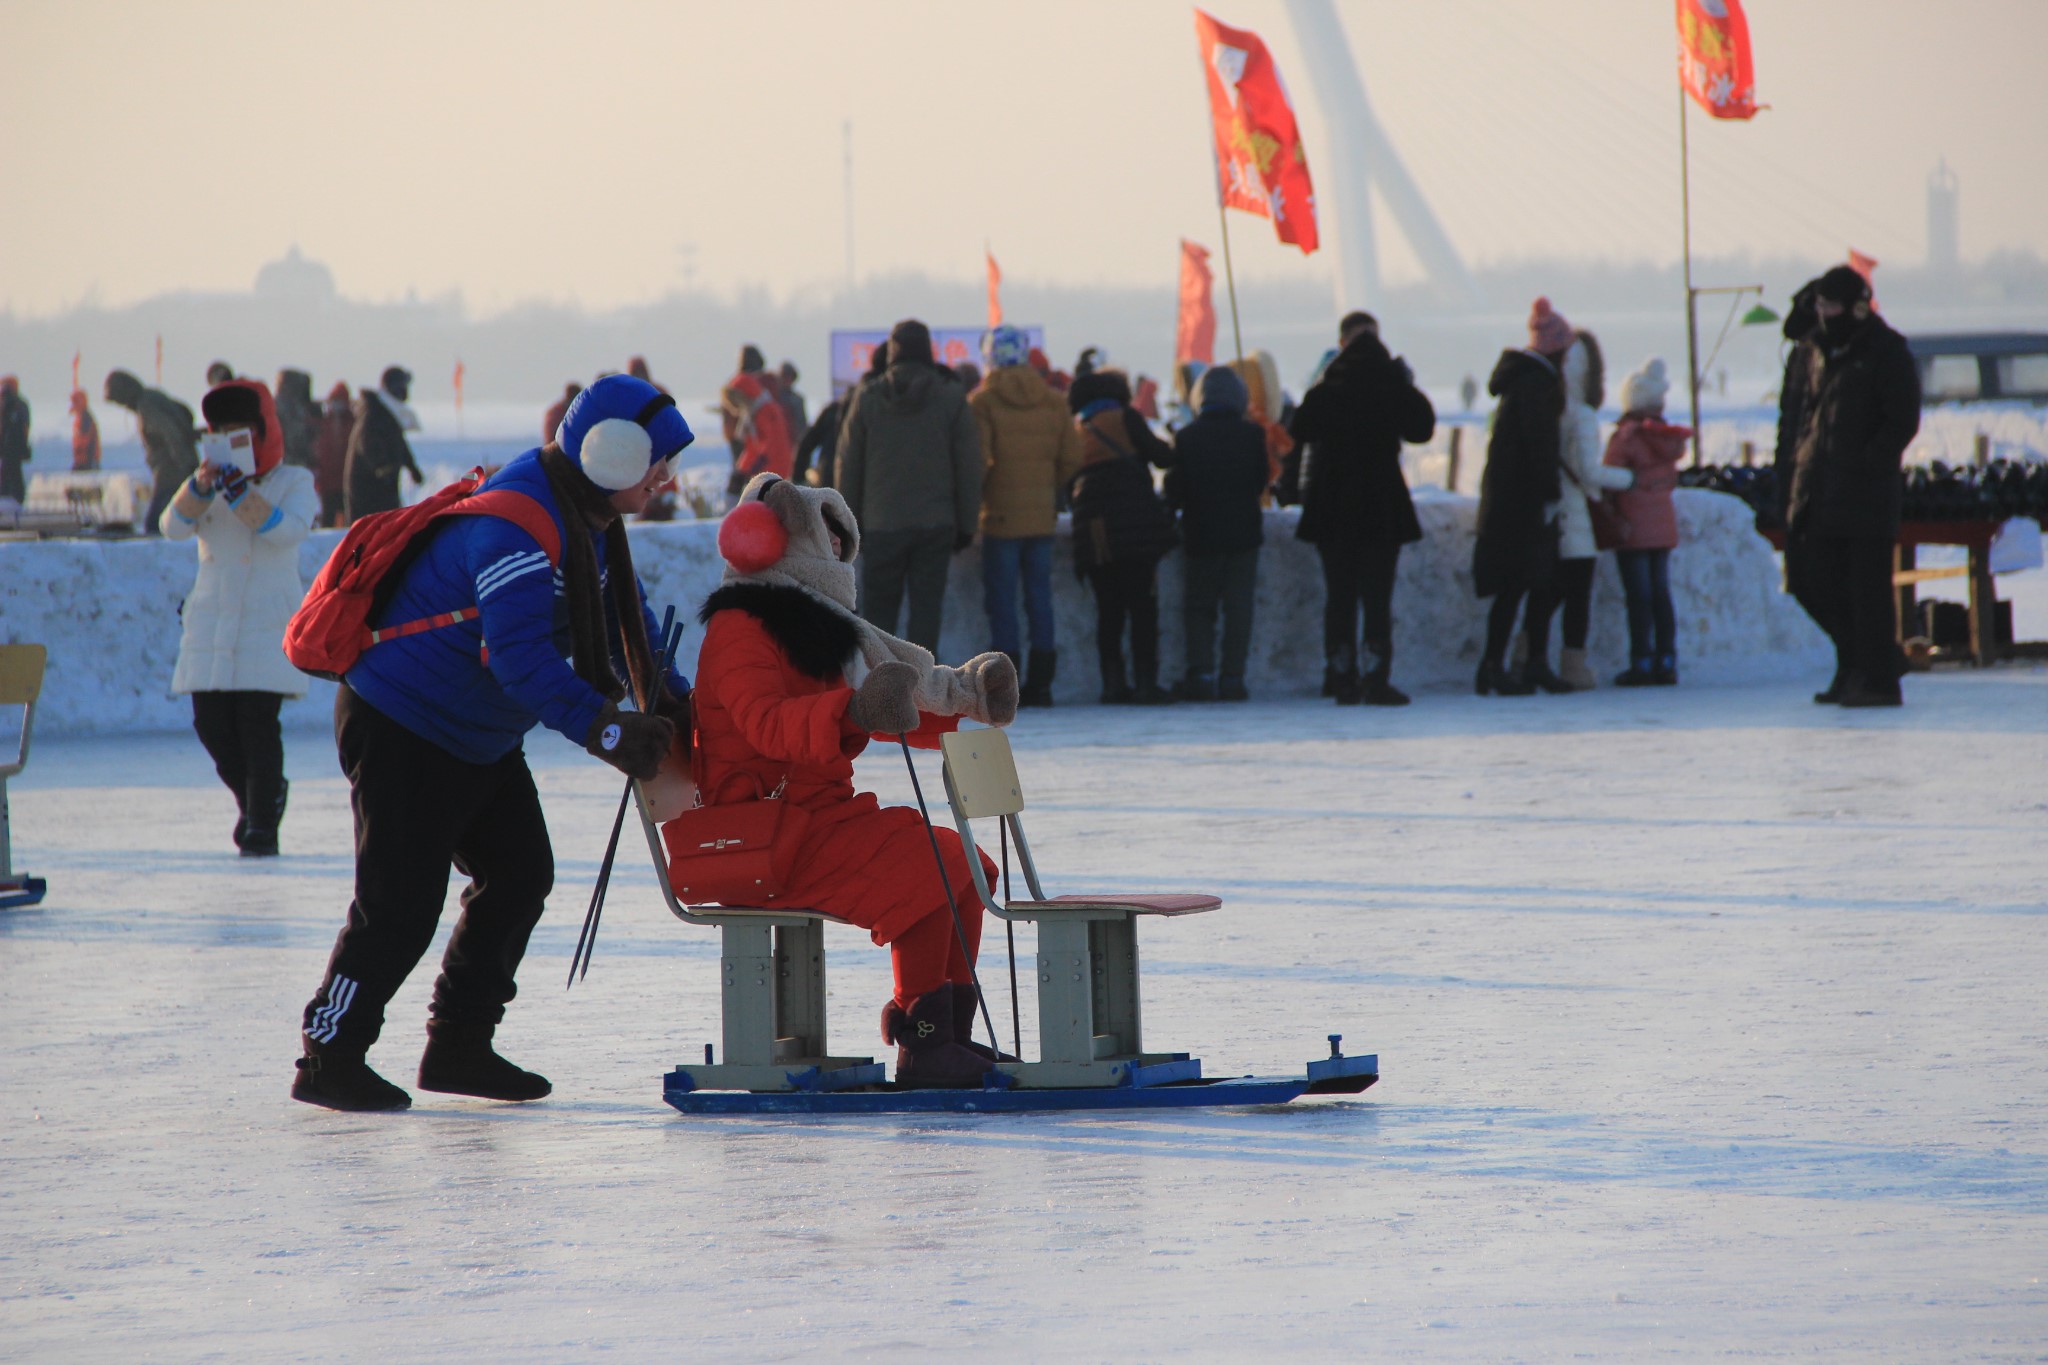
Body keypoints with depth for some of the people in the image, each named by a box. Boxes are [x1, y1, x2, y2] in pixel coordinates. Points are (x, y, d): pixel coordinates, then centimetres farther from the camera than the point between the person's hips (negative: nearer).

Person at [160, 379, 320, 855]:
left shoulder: (294, 483, 2)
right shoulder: (211, 482, 12)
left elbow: (288, 530, -18)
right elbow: (174, 526, -5)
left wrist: (239, 493, -28)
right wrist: (200, 487, -24)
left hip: (268, 621, -4)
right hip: (211, 616, 4)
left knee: (258, 723, -11)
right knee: (211, 721, 1)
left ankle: (262, 825, -4)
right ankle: (252, 798, 26)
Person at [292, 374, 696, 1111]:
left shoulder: (588, 518, 4)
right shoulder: (514, 530, -29)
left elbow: (626, 616, 11)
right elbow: (523, 657, -35)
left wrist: (670, 699, -4)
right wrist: (608, 731, -39)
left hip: (480, 738, 10)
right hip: (401, 728, -10)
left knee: (520, 876, 10)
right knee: (400, 903, -10)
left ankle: (458, 1045, 19)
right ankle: (329, 1060, -1)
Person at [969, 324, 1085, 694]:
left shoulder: (983, 401, -7)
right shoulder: (1052, 401, 6)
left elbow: (977, 460, -13)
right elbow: (1072, 458, 5)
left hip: (1001, 516, -4)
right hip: (1042, 517, 4)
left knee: (1001, 598, -1)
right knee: (1040, 597, 10)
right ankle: (1041, 682, 9)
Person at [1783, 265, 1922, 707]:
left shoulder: (1887, 352, -7)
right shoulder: (1821, 350, 15)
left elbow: (1903, 422, -10)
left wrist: (1866, 465, -16)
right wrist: (1805, 464, 8)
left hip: (1868, 493, -7)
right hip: (1824, 496, 7)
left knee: (1869, 587, -7)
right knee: (1829, 590, 9)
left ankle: (1879, 681, -4)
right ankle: (1853, 672, 19)